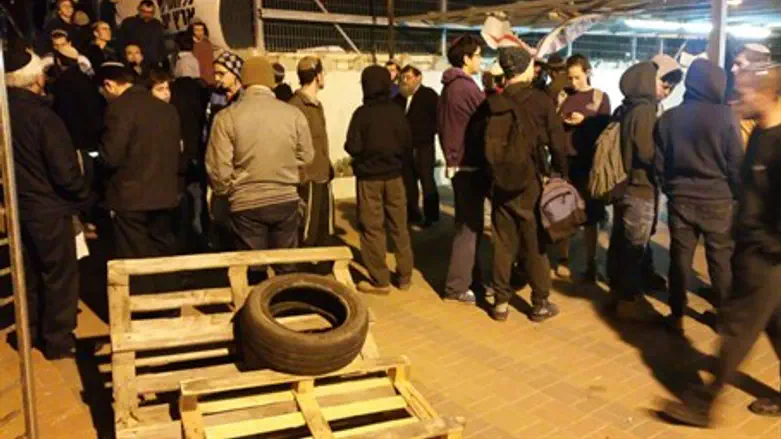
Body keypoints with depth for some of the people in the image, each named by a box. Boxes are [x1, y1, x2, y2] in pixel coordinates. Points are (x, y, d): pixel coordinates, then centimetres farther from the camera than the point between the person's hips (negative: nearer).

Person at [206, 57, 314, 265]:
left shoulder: (227, 117, -10)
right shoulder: (294, 114, -5)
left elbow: (218, 166, -9)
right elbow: (306, 156, 6)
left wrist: (225, 190, 10)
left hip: (247, 204, -2)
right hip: (286, 200, 2)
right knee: (287, 266, 16)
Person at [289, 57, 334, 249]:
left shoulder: (317, 104, 16)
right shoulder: (296, 105, -13)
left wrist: (329, 169, 14)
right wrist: (302, 177, -21)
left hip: (323, 178, 9)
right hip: (309, 180, -9)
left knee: (324, 232, 16)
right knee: (307, 235, -1)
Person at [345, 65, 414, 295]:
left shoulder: (362, 113, -13)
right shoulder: (397, 111, -4)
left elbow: (353, 147, -16)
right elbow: (408, 143, -2)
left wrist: (364, 154, 6)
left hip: (369, 177, -3)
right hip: (394, 176, 3)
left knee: (373, 229, 4)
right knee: (399, 227, 13)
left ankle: (380, 281, 7)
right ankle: (405, 276, 19)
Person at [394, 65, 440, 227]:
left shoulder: (429, 94, -5)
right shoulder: (399, 98, 11)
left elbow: (439, 116, -11)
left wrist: (429, 133, -14)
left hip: (423, 146, -6)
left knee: (427, 181, -1)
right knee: (409, 182, 11)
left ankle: (431, 215, 8)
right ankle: (412, 214, 22)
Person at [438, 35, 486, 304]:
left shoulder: (449, 87, 11)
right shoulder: (468, 88, -16)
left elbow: (442, 125, 16)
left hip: (457, 163, 9)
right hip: (470, 165, -9)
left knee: (469, 223, 16)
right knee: (469, 226, -2)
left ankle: (471, 278, 26)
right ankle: (457, 287, 3)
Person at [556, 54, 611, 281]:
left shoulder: (601, 97, 4)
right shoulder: (562, 95, 8)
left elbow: (605, 130, -1)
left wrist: (584, 122, -14)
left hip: (589, 163, -1)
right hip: (563, 161, 1)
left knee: (590, 215, 3)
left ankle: (591, 264, 13)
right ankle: (563, 260, 19)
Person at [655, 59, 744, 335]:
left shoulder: (668, 118, 0)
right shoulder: (724, 117, -11)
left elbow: (659, 163, 5)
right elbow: (736, 163, -6)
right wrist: (738, 194, 9)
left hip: (680, 199, 2)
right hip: (717, 200, -2)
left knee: (680, 257, 9)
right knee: (721, 258, 11)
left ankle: (677, 316, 15)